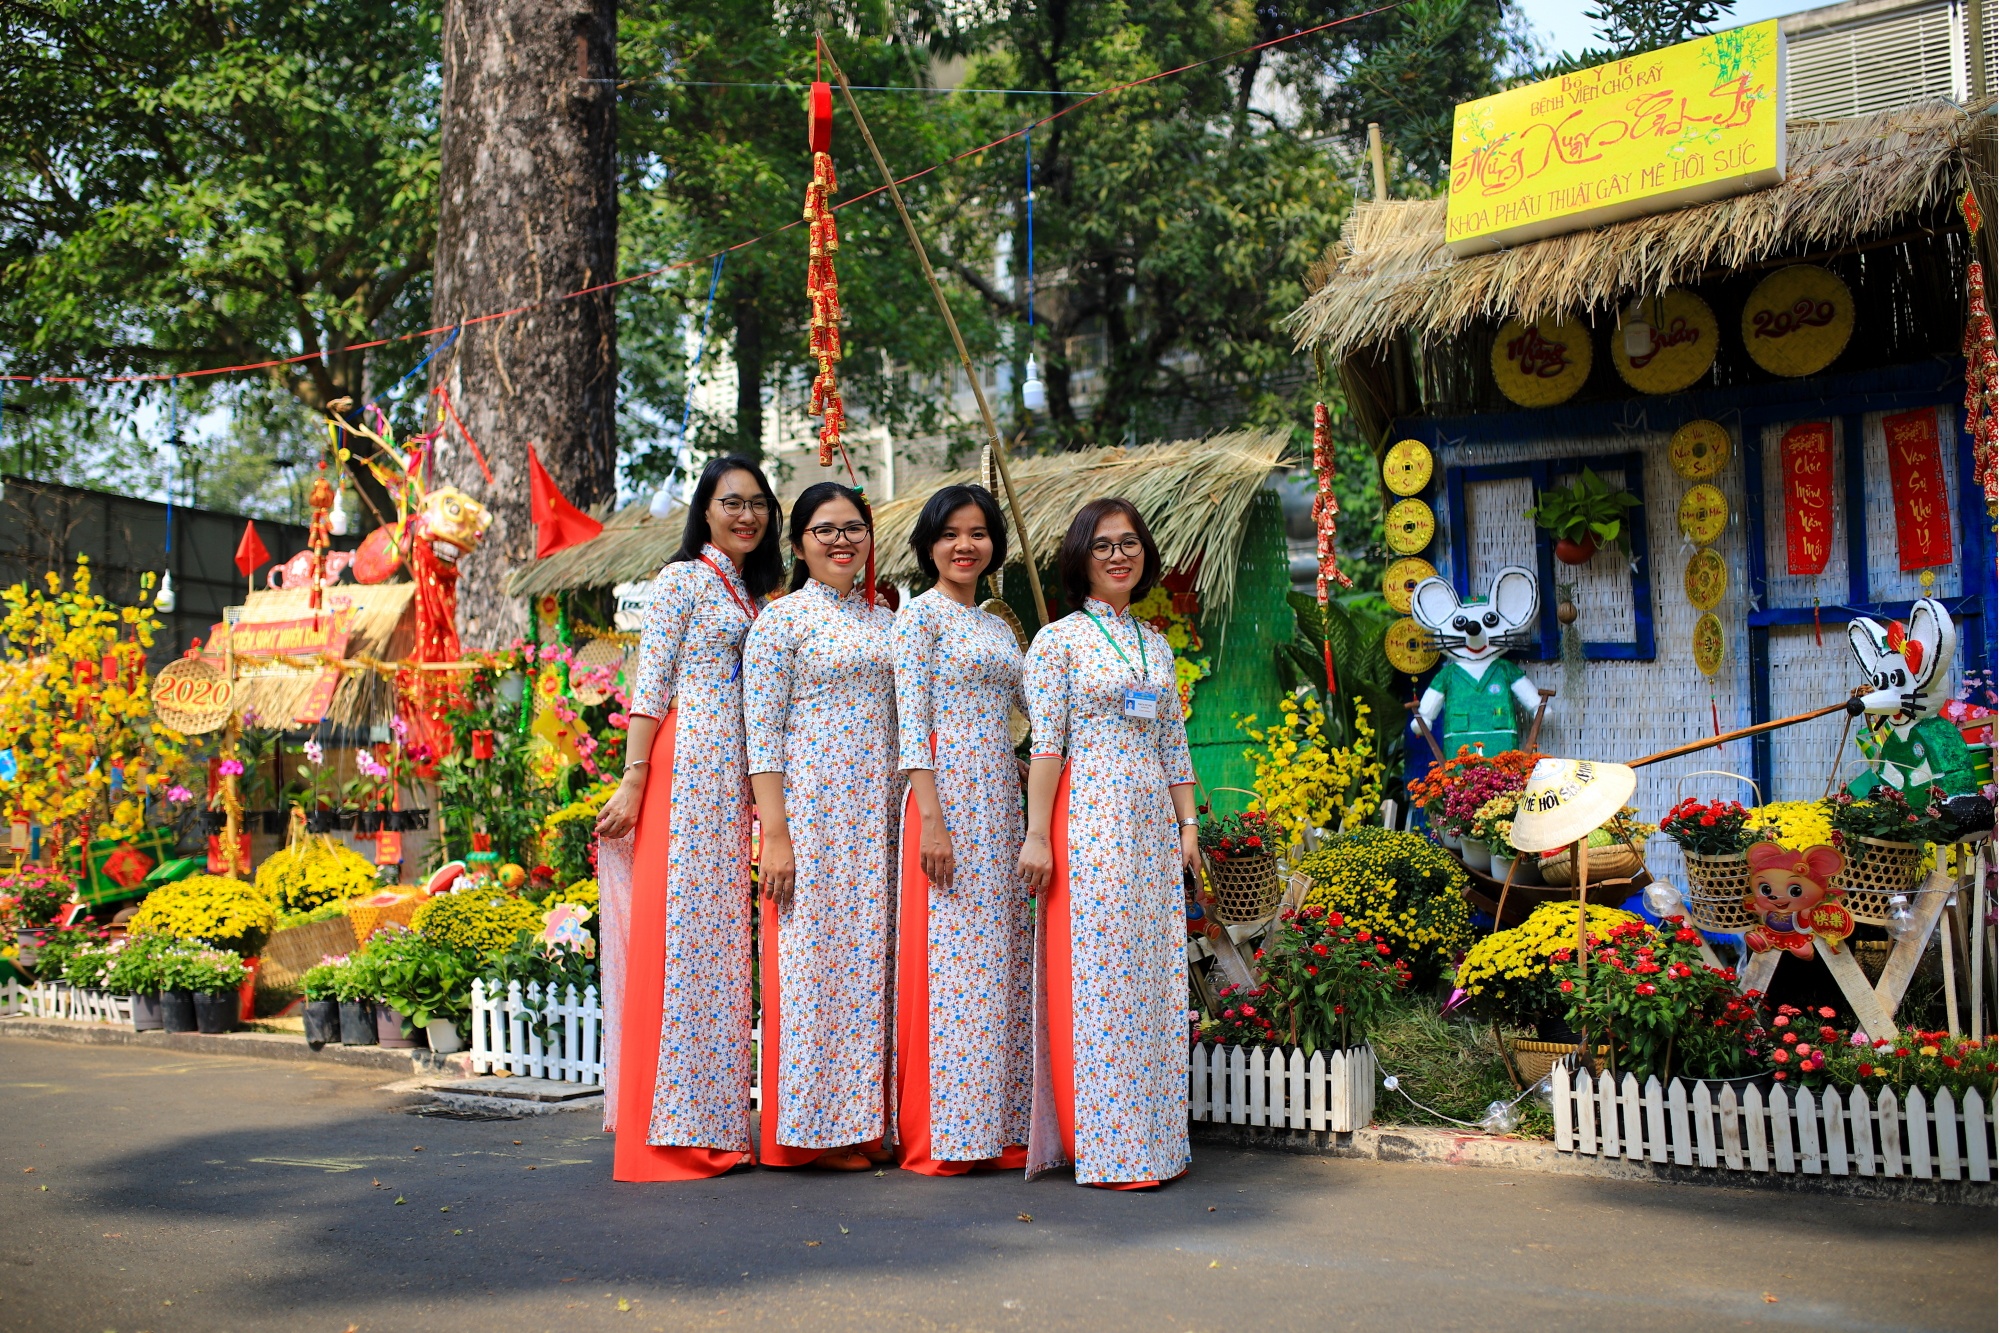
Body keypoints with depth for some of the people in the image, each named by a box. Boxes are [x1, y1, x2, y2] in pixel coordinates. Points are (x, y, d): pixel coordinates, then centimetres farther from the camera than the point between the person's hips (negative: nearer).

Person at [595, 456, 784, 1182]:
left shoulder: (753, 596, 21)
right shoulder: (682, 579, 0)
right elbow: (650, 685, -7)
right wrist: (633, 781, -15)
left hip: (734, 780, 7)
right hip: (687, 768, -7)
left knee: (721, 938, 7)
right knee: (680, 925, -8)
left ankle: (712, 1120, 13)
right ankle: (670, 1129, -3)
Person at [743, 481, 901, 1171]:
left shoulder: (886, 622, 16)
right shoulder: (781, 618, -2)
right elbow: (762, 731, -8)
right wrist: (775, 832, -15)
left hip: (876, 815, 6)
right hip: (811, 809, -5)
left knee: (869, 955, 6)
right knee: (813, 955, -4)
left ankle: (861, 1122, 15)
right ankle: (814, 1129, 5)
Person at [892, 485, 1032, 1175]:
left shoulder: (998, 626, 19)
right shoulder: (920, 615, -2)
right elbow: (911, 721, -11)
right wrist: (931, 818, -18)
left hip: (1000, 804, 7)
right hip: (947, 796, -7)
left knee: (998, 958, 7)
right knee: (950, 957, -7)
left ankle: (996, 1127, 13)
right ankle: (939, 1138, 0)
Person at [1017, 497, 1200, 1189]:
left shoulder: (1158, 646, 17)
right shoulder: (1058, 641, 0)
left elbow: (1175, 746, 17)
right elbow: (1046, 744, -7)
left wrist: (1188, 825, 10)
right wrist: (1037, 835, -13)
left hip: (1154, 825, 6)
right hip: (1089, 821, -6)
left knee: (1155, 979, 6)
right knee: (1097, 976, -5)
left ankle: (1150, 1139, 14)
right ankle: (1105, 1149, 1)